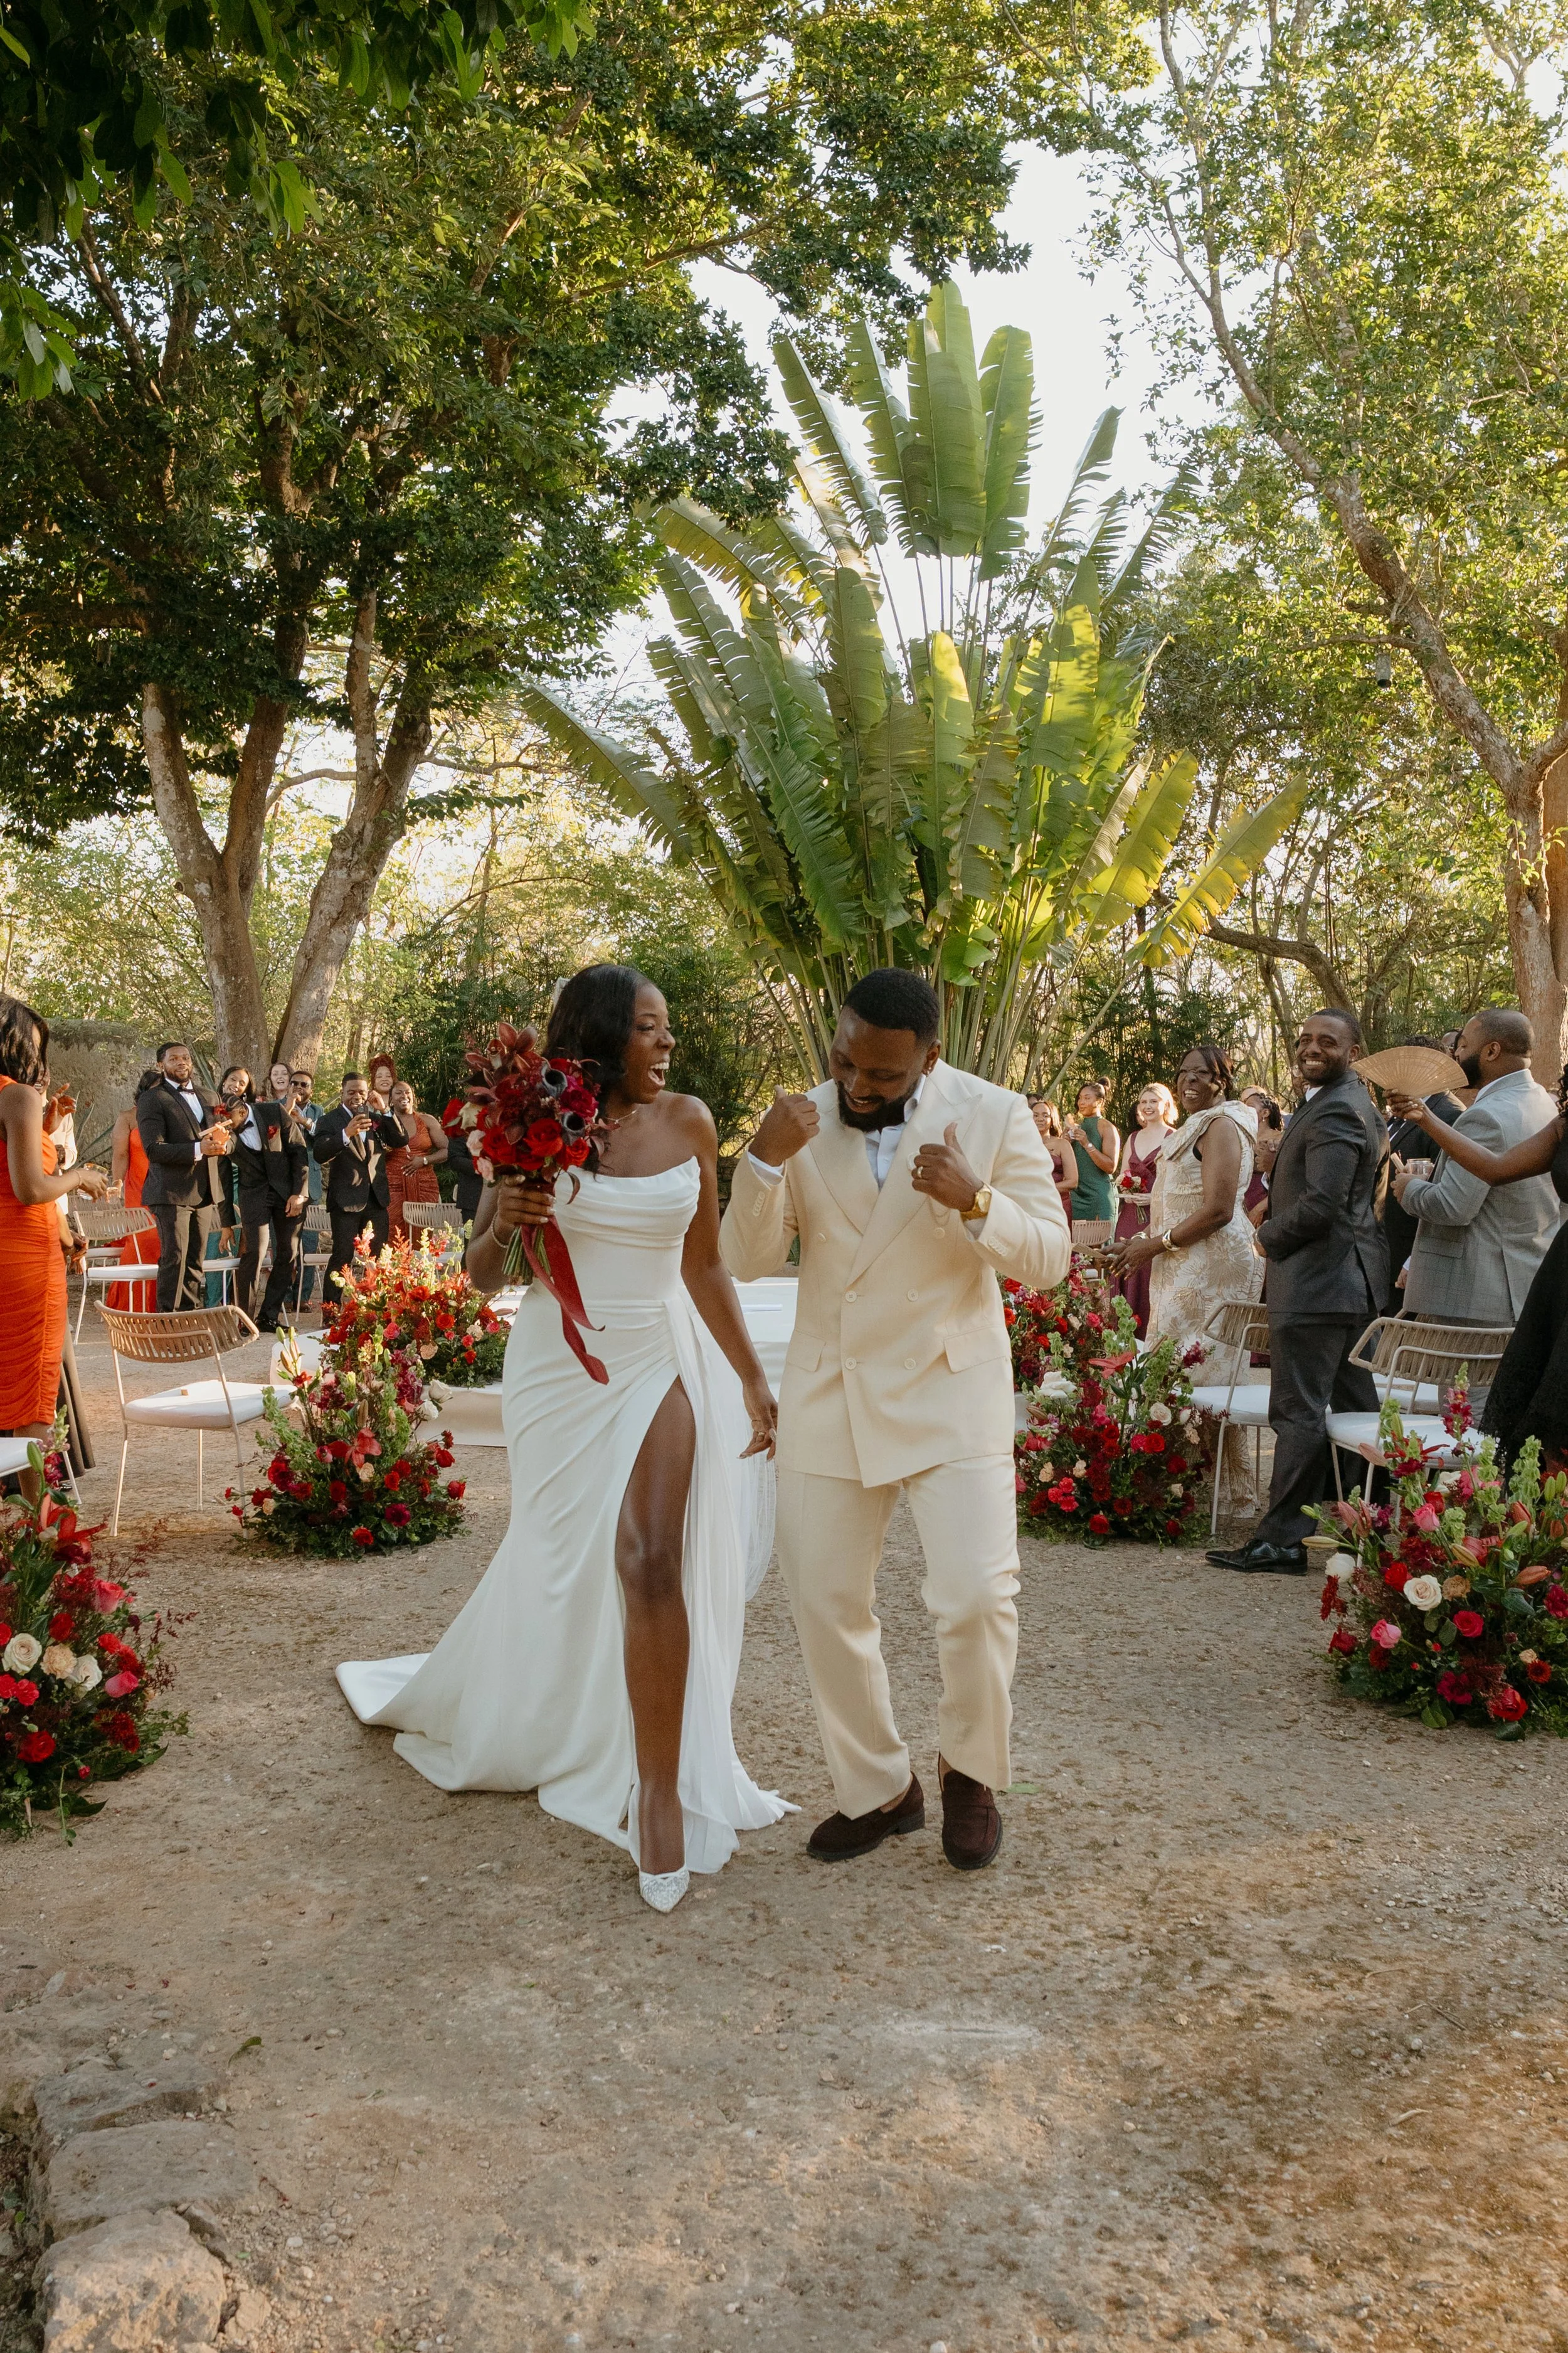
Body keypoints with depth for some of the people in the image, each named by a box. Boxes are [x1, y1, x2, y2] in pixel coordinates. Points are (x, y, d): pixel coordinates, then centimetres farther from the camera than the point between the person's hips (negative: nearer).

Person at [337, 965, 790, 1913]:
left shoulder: (689, 1123, 0)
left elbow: (705, 1268, 7)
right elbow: (482, 1275, 2)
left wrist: (754, 1380, 8)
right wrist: (501, 1227, -20)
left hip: (657, 1364, 0)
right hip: (556, 1366, 0)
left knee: (651, 1564, -12)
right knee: (562, 1563, 10)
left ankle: (661, 1791, 3)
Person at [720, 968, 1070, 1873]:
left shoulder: (994, 1116, -7)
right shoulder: (802, 1120, -1)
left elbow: (1050, 1258, -7)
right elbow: (748, 1259, -3)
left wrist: (974, 1203, -26)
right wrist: (764, 1159, -20)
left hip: (951, 1396, -3)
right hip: (830, 1399, 3)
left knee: (978, 1596, -11)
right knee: (826, 1605, 7)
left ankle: (972, 1773, 18)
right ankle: (879, 1789, 28)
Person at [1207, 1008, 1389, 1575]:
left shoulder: (1334, 1111, -17)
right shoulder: (1356, 1103, 17)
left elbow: (1321, 1203, -25)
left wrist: (1269, 1237, -9)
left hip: (1316, 1282, -11)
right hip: (1353, 1278, 11)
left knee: (1299, 1412, -7)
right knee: (1354, 1406, 16)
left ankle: (1283, 1539, -4)